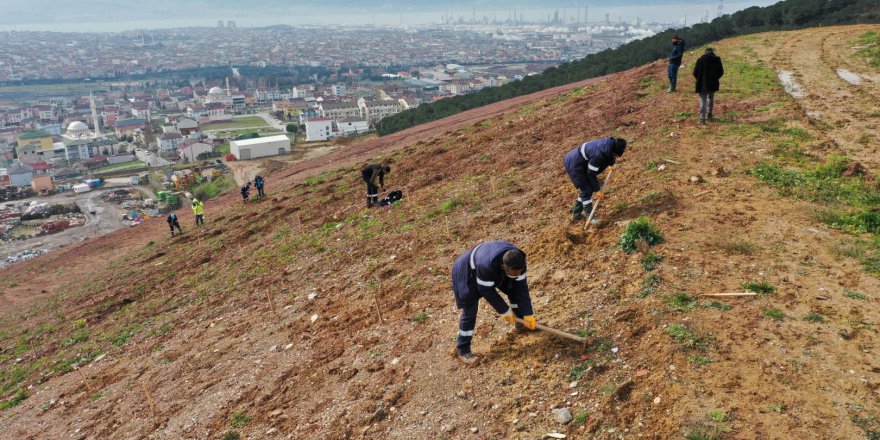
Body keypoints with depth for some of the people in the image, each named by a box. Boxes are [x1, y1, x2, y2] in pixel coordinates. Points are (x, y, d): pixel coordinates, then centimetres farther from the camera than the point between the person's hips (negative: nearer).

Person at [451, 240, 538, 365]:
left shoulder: (518, 261, -26)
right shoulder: (486, 266, -45)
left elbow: (521, 287, -16)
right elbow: (487, 291, -29)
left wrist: (528, 314, -17)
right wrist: (505, 311, -17)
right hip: (467, 272, -6)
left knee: (515, 289, 6)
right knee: (469, 312, -9)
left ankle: (521, 323, 28)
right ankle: (463, 350, 5)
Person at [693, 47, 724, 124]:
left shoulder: (700, 59, -6)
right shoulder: (717, 59, -2)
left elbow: (695, 72, -5)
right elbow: (721, 72, 0)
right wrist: (715, 78, 17)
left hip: (702, 84, -2)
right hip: (713, 84, 2)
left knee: (703, 101, -1)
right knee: (711, 98, 24)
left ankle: (702, 118, -9)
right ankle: (709, 114, 33)